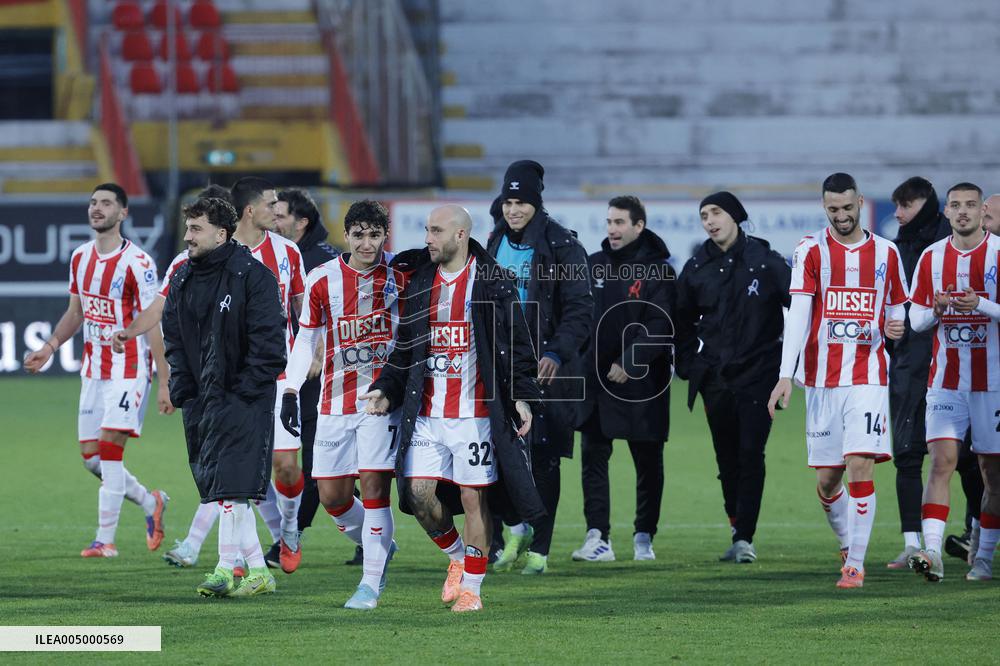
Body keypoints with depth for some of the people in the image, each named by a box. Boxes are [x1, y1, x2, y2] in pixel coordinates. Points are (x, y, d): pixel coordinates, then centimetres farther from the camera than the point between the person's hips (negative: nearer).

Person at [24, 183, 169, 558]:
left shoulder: (137, 263, -13)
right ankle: (150, 503, 28)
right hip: (93, 369, 7)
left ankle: (105, 540, -8)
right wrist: (49, 347, 9)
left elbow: (153, 325, -13)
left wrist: (165, 383, -15)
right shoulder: (80, 258, 8)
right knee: (91, 457, 6)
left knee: (109, 450, -13)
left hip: (128, 369, -7)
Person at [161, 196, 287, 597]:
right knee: (217, 486, 6)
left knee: (230, 486, -13)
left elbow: (268, 339, -12)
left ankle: (228, 568, -10)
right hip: (200, 399, 7)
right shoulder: (182, 280, 12)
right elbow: (173, 339, 17)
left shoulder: (252, 276, -9)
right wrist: (182, 390, 6)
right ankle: (257, 570, 11)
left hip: (243, 399, -7)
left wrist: (244, 390, -15)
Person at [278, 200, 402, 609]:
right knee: (331, 496, 1)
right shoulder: (323, 280, 0)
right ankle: (379, 547, 28)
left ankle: (371, 583, -3)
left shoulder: (399, 278, -2)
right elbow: (306, 337, 8)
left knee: (374, 484, -12)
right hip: (335, 401, 2)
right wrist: (290, 391, 3)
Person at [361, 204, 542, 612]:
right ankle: (457, 556, 23)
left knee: (473, 497, -1)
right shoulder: (419, 281, 11)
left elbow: (516, 344, -2)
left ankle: (471, 586, 11)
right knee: (420, 494, -3)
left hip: (476, 412, -4)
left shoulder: (492, 283, -3)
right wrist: (386, 391, 7)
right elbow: (405, 345, 17)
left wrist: (522, 396, -9)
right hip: (426, 412, 4)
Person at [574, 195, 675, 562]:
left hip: (641, 381, -4)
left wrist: (629, 362, -20)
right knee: (593, 458, -3)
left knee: (648, 461, 6)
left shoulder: (657, 271, -4)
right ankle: (598, 538, -4)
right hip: (596, 377, 4)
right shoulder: (593, 266, 9)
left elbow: (660, 326, -12)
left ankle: (644, 537, 16)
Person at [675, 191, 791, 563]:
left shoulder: (765, 260, -3)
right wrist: (688, 363, 11)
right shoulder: (697, 267, 8)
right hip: (714, 377, 4)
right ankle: (738, 530, 16)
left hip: (758, 375, -4)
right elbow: (682, 321, 20)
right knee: (727, 458, 7)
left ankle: (744, 537, -11)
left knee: (750, 454, -10)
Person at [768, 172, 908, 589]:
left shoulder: (886, 253, 7)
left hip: (868, 376, 0)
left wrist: (895, 327, -8)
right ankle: (847, 543, 31)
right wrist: (785, 375, -17)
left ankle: (855, 564, -11)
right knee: (827, 477, 5)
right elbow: (798, 313, -8)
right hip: (822, 378, 0)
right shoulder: (811, 251, 0)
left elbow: (896, 310, 17)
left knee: (860, 466, -14)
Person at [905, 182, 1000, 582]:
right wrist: (938, 309, -10)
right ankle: (932, 553, -19)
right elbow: (915, 319, 11)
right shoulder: (932, 257, 7)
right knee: (942, 461, -11)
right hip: (946, 380, 2)